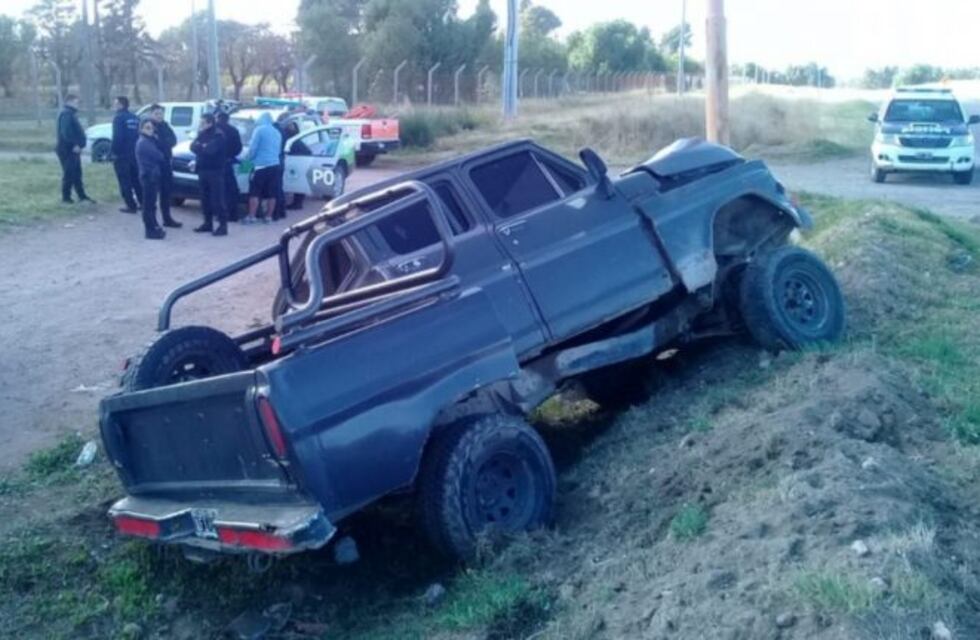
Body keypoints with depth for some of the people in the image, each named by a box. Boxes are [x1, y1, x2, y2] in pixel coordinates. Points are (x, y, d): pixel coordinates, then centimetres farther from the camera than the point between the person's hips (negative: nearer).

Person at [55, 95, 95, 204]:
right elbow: (66, 132, -25)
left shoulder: (71, 114, 18)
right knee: (69, 174, -5)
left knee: (77, 173, 14)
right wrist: (74, 145, -25)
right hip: (68, 149, -10)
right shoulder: (66, 114, -15)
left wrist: (79, 144, 15)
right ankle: (66, 197, 1)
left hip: (73, 149, 10)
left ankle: (82, 195, 20)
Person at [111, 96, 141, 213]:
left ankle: (131, 206, -4)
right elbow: (139, 135, 14)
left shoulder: (119, 118, -12)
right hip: (134, 154, 8)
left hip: (122, 155, -8)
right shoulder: (134, 118, 12)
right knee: (136, 179, 16)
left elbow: (117, 137, -20)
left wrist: (114, 151, -12)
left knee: (125, 181, -2)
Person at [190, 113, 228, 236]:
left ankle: (223, 225, -7)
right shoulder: (203, 134, 14)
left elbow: (210, 150, -23)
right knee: (205, 199, 10)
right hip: (203, 170, 7)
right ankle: (208, 223, 18)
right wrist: (202, 147, -14)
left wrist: (199, 147, -6)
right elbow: (193, 147, 5)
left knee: (217, 199, -9)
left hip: (215, 171, -7)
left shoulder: (218, 135, -10)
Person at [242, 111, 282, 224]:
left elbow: (253, 148, -7)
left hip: (261, 165, -6)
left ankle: (251, 217, -5)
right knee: (271, 194, 7)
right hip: (275, 165, 6)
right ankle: (267, 216, 11)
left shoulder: (259, 129, -4)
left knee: (254, 193, -3)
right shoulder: (277, 132, 16)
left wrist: (248, 158, 9)